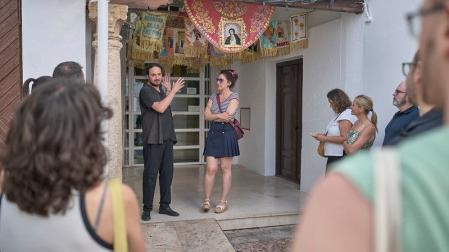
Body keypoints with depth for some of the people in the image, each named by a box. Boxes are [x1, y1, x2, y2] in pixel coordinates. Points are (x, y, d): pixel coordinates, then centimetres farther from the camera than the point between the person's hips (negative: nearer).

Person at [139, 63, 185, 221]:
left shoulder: (161, 90, 17)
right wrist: (173, 91, -11)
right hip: (153, 139, -7)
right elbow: (160, 108, -19)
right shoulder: (145, 91, -7)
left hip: (167, 138, 7)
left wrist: (168, 91, 17)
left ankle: (164, 205, 18)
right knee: (151, 174, -4)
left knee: (167, 172, 9)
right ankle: (147, 208, 5)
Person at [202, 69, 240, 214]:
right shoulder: (213, 97, 13)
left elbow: (227, 115, -15)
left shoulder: (234, 97, -2)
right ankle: (206, 200, 10)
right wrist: (220, 116, -11)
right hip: (213, 134, 4)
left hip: (227, 134, -4)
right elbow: (206, 115, 1)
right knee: (211, 168, -1)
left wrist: (213, 116, -5)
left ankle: (223, 201, 13)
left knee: (225, 169, 3)